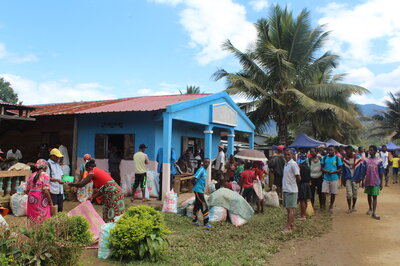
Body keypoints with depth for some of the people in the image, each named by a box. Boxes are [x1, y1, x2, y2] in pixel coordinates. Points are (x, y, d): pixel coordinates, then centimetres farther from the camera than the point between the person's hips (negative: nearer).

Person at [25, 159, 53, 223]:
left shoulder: (31, 176, 8)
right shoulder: (45, 175, -9)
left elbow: (26, 191, 8)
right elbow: (46, 191, -17)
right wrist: (50, 202, -8)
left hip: (32, 201, 6)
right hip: (41, 202, -6)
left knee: (33, 221, 12)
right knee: (43, 221, 1)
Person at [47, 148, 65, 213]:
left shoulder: (58, 164, 19)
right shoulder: (48, 164, -6)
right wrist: (57, 180, -19)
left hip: (60, 190, 8)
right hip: (53, 190, -8)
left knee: (60, 208, 11)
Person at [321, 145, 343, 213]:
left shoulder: (337, 158, 0)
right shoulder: (325, 158, 5)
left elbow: (340, 169, 1)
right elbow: (322, 167, 9)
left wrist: (333, 172, -16)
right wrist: (325, 171, -13)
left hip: (334, 178, -1)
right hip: (326, 178, 1)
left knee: (333, 193, 6)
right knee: (324, 192, -6)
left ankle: (331, 206, 24)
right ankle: (323, 205, 13)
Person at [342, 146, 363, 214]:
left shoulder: (358, 158, -5)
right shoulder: (345, 159, 1)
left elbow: (361, 169, -1)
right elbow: (343, 170, 7)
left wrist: (359, 178, -6)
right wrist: (343, 180, 6)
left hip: (355, 179, -1)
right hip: (348, 179, 1)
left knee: (355, 194, 9)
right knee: (349, 194, -4)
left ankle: (353, 206, 27)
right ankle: (349, 208, 6)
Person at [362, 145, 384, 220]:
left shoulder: (379, 161, -5)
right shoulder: (366, 160, 1)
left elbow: (381, 173, -1)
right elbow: (364, 172, 6)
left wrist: (381, 183, -2)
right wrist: (363, 181, 4)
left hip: (376, 182, -3)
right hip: (368, 182, 3)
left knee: (374, 197, -4)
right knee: (369, 195, 15)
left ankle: (374, 213, -5)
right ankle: (370, 209, 33)